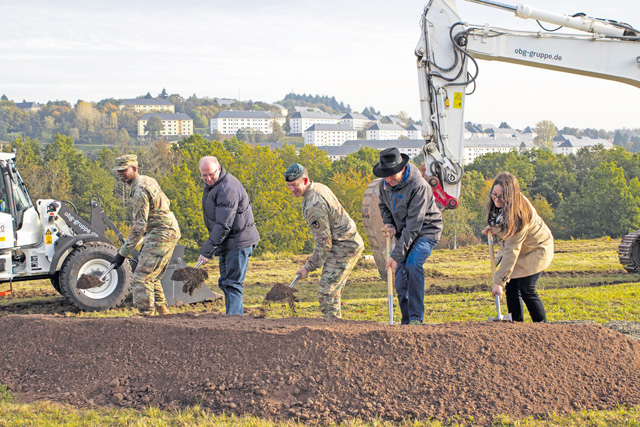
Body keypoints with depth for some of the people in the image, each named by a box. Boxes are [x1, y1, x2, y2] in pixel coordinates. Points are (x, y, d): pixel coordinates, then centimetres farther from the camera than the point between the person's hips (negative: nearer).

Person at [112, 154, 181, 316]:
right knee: (152, 278, 17)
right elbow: (166, 203, 23)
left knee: (141, 278, -13)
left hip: (162, 234, -11)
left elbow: (139, 226, -22)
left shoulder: (140, 191, -19)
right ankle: (164, 316, 21)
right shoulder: (148, 180, 12)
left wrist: (123, 253, -19)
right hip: (170, 231, 11)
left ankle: (148, 316, -14)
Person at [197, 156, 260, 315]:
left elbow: (223, 226, -28)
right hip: (226, 243, 10)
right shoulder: (211, 183, 8)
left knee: (232, 284, -15)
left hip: (238, 242, -10)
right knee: (225, 283, 14)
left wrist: (207, 251, -28)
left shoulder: (227, 190, -25)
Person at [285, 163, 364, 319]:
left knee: (327, 290, -11)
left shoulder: (314, 206, -25)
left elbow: (324, 243, -20)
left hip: (343, 248, -11)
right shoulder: (319, 187, 6)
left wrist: (308, 267, -11)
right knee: (334, 290, 15)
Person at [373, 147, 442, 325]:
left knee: (413, 264, -29)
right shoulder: (385, 183, -5)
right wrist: (388, 222, -3)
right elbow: (383, 204, 19)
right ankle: (406, 321, 12)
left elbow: (413, 225, -30)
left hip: (425, 232, -7)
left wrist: (396, 255, -30)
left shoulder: (418, 186, -29)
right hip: (403, 234, 7)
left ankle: (416, 317, -26)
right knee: (400, 277, 0)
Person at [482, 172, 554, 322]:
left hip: (536, 249, -7)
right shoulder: (496, 204, -14)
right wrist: (493, 227, -3)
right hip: (517, 249, 7)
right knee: (511, 288, -3)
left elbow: (511, 251, -36)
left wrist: (499, 281, -36)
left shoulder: (519, 214, -35)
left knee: (526, 290, -13)